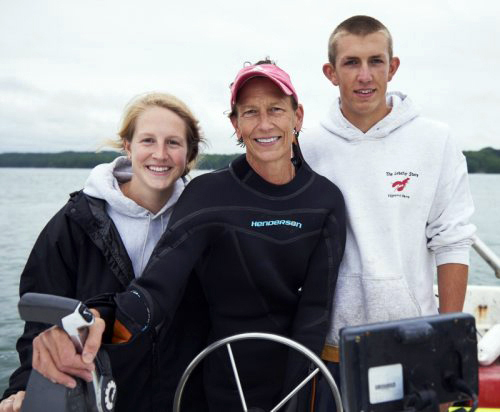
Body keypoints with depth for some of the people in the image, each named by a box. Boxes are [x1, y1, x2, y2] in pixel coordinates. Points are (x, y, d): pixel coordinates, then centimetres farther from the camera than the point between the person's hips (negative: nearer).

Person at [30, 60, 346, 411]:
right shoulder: (209, 195, -14)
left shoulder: (326, 199, -7)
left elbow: (316, 304, -11)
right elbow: (159, 284, -25)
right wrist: (101, 321, -45)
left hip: (303, 381, 2)